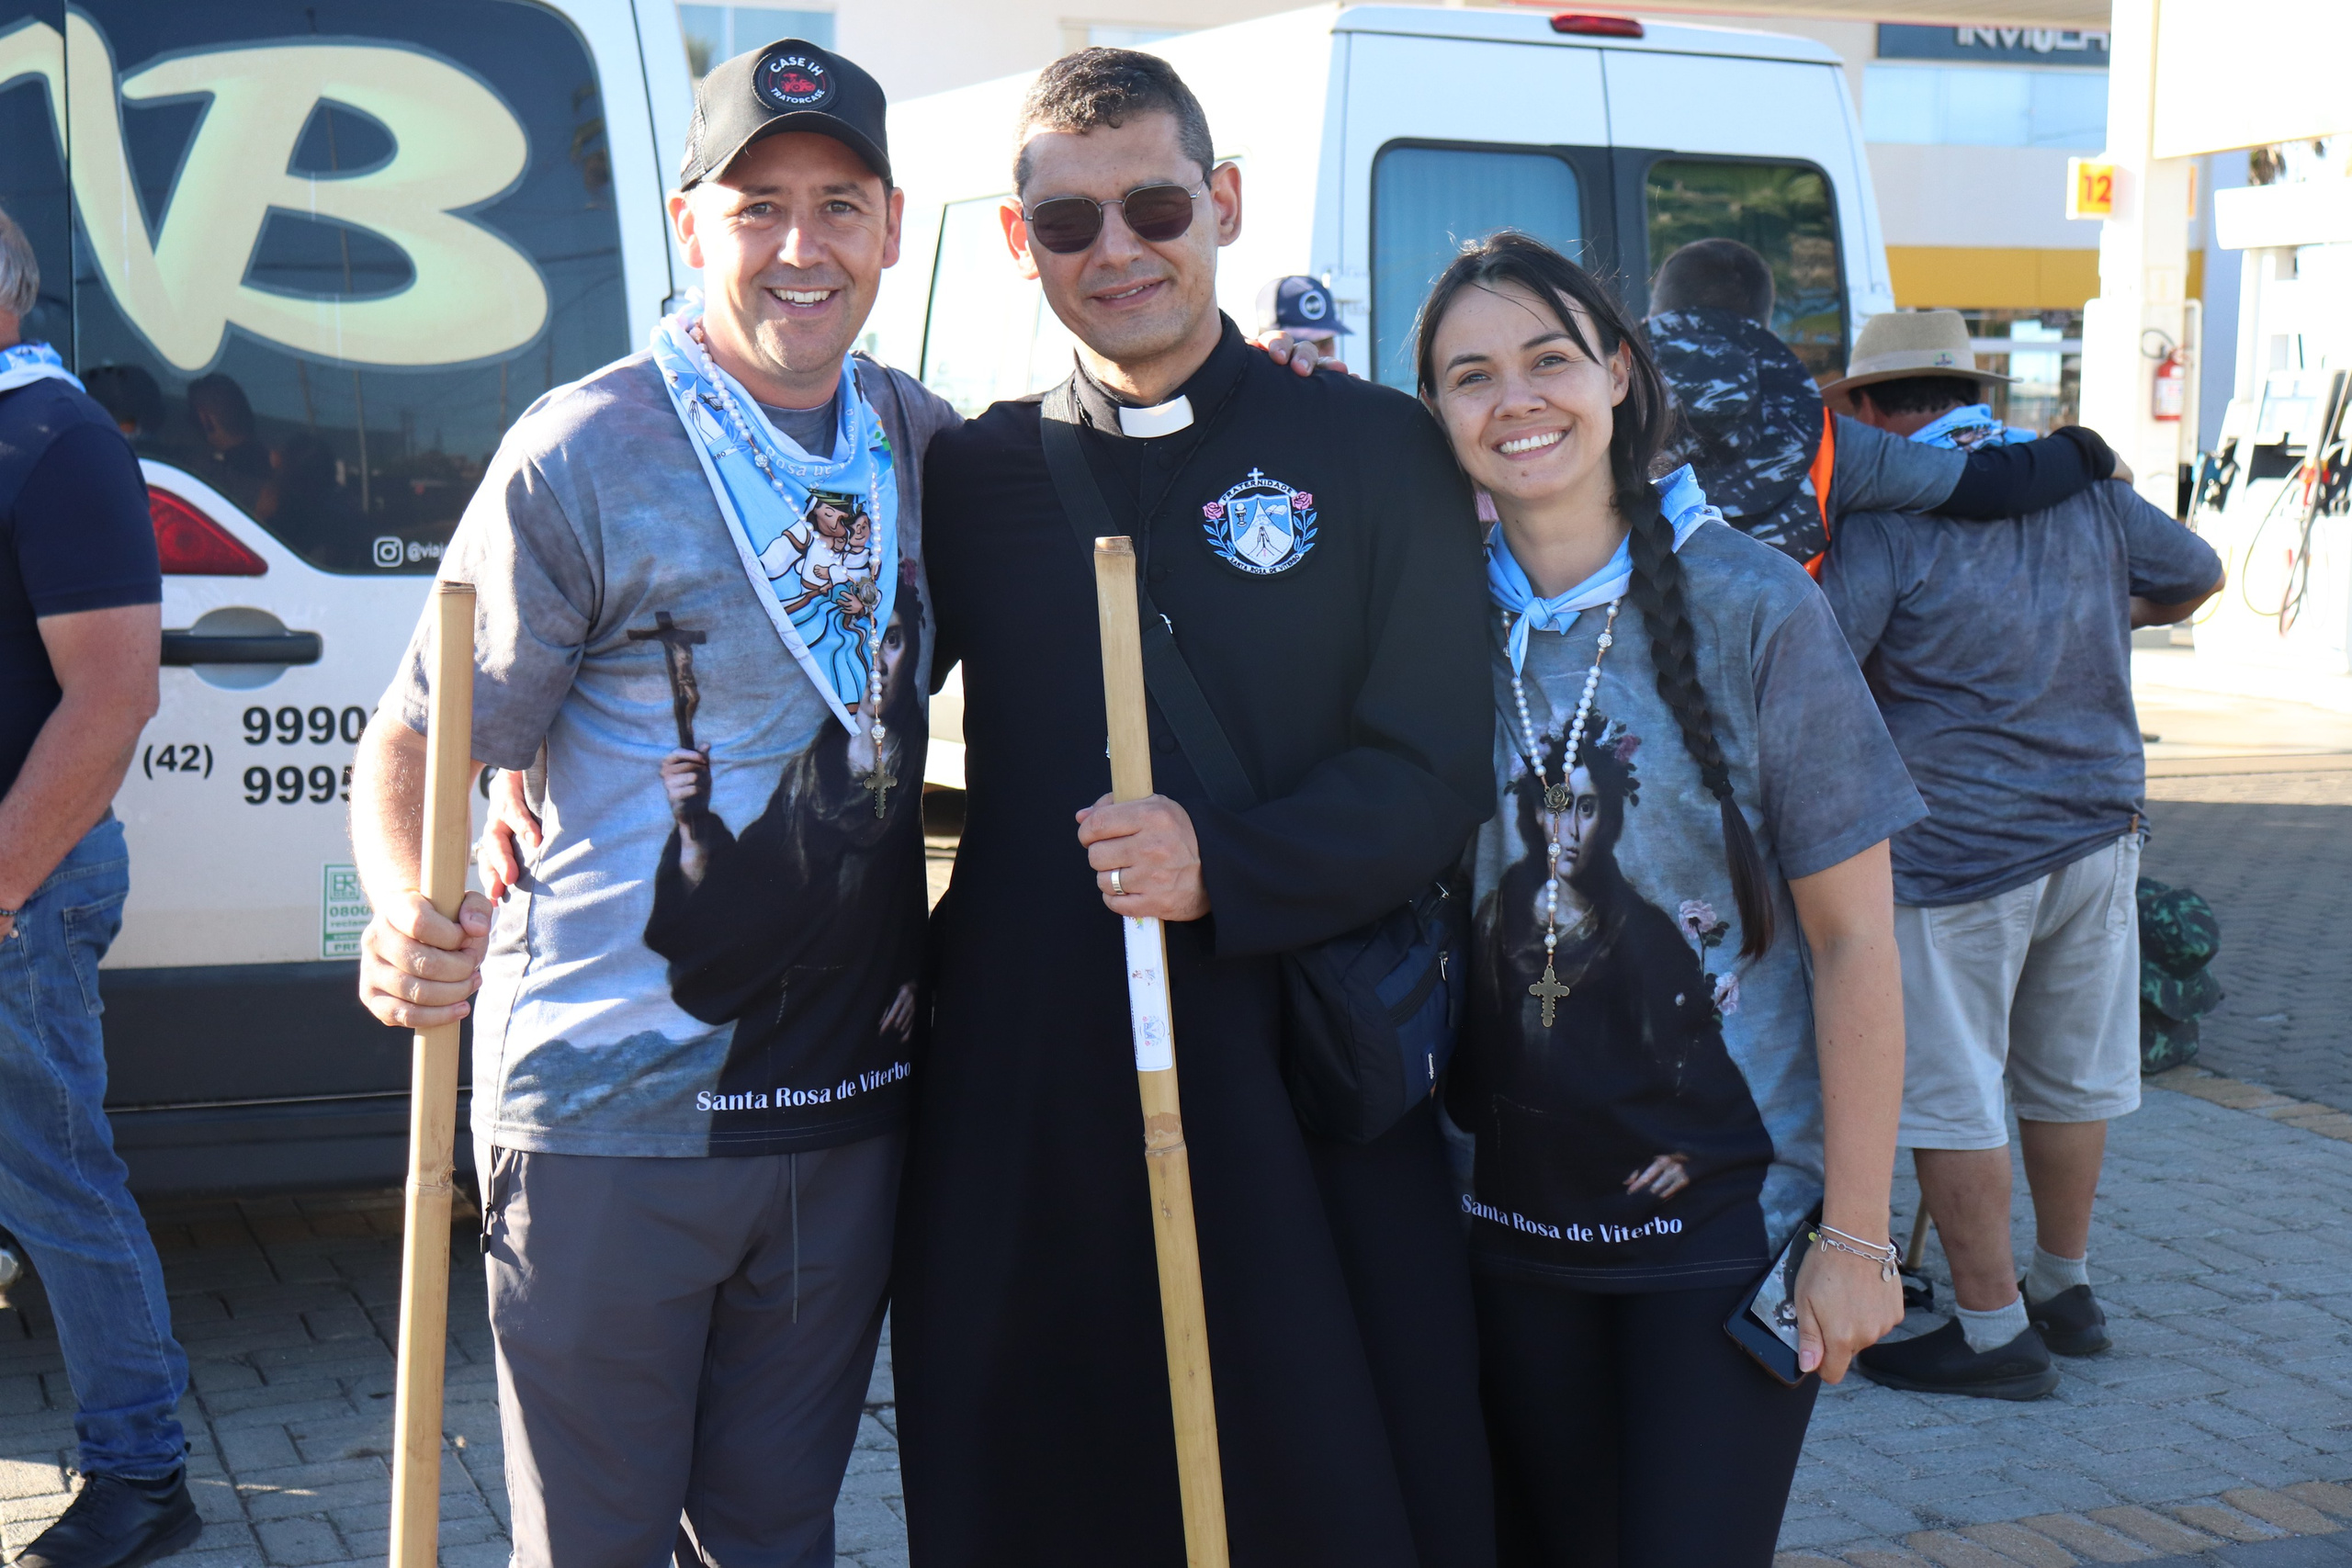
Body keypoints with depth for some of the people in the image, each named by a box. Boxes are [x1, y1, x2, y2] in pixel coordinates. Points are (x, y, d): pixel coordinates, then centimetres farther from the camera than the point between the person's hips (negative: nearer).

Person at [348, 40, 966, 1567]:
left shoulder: (927, 444, 5)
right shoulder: (582, 456, -10)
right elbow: (418, 743, -8)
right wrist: (406, 917, -30)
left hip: (849, 1100, 4)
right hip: (609, 1113, -4)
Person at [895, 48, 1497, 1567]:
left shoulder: (1378, 451, 1)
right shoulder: (972, 474, 9)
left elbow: (1434, 777, -4)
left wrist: (1219, 867, -19)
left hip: (1298, 1089, -2)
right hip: (1022, 1093, 3)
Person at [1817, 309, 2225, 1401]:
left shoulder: (1887, 521, -12)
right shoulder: (2082, 485, 6)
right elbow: (2199, 575, 19)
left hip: (1958, 848, -6)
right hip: (2100, 824, 7)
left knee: (1950, 1092, 2)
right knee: (2070, 1072, 18)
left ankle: (1995, 1332, 7)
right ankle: (2065, 1289, 32)